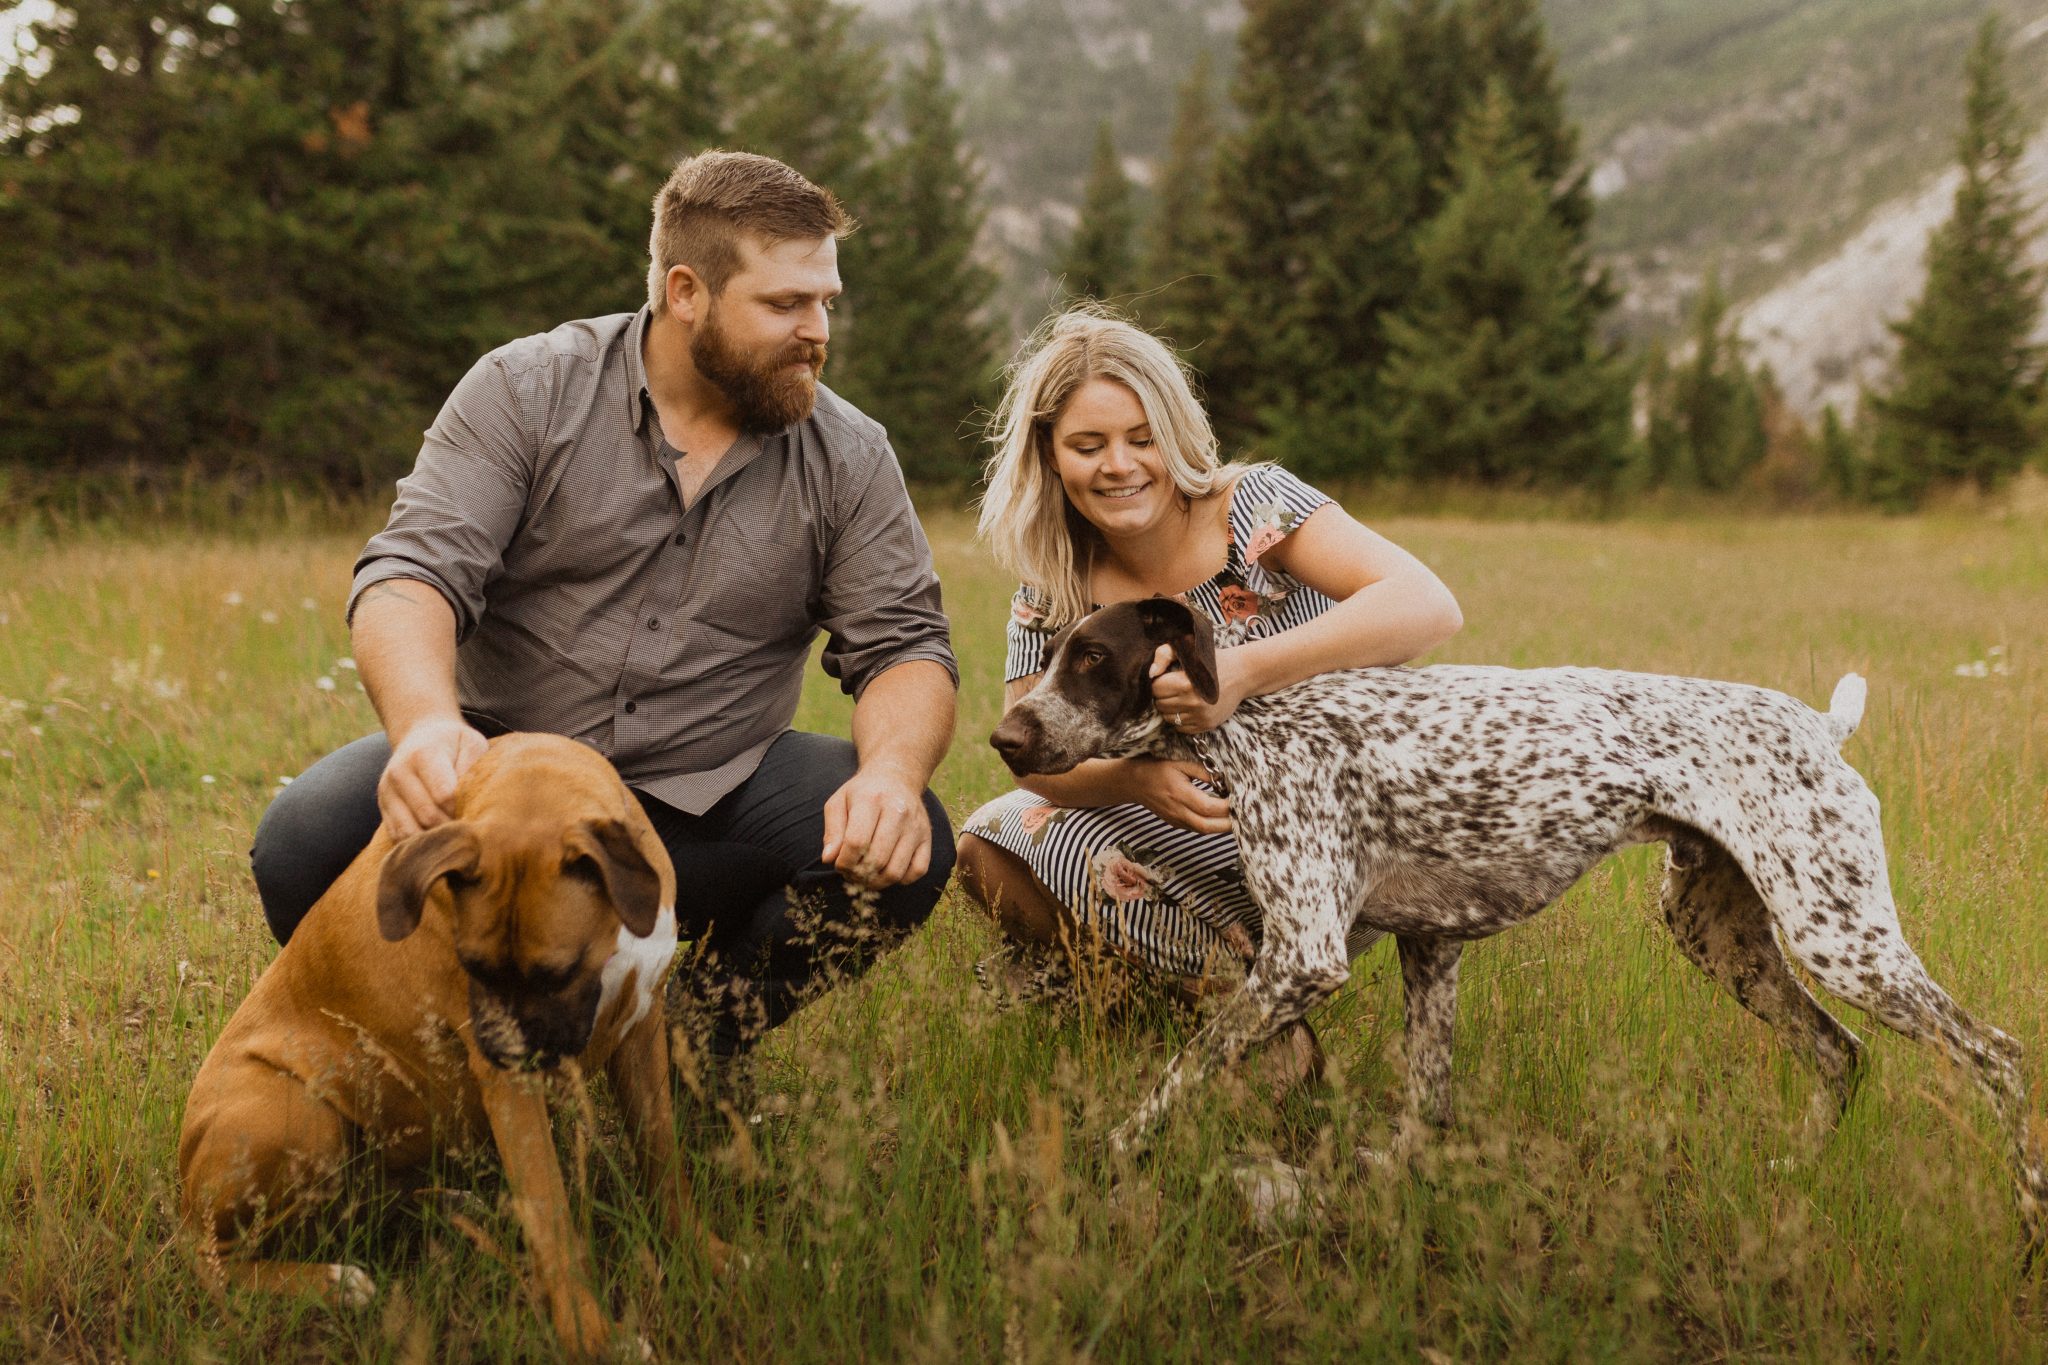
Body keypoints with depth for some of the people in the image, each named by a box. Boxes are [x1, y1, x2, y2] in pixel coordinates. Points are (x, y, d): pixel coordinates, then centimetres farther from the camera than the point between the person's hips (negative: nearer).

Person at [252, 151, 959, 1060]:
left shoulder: (849, 458, 2)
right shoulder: (525, 391, -4)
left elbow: (904, 647, -1)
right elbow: (411, 574, -15)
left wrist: (893, 772, -26)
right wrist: (427, 724, -38)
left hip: (706, 798, 2)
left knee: (904, 846, -24)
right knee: (308, 842, -28)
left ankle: (689, 1054, -2)